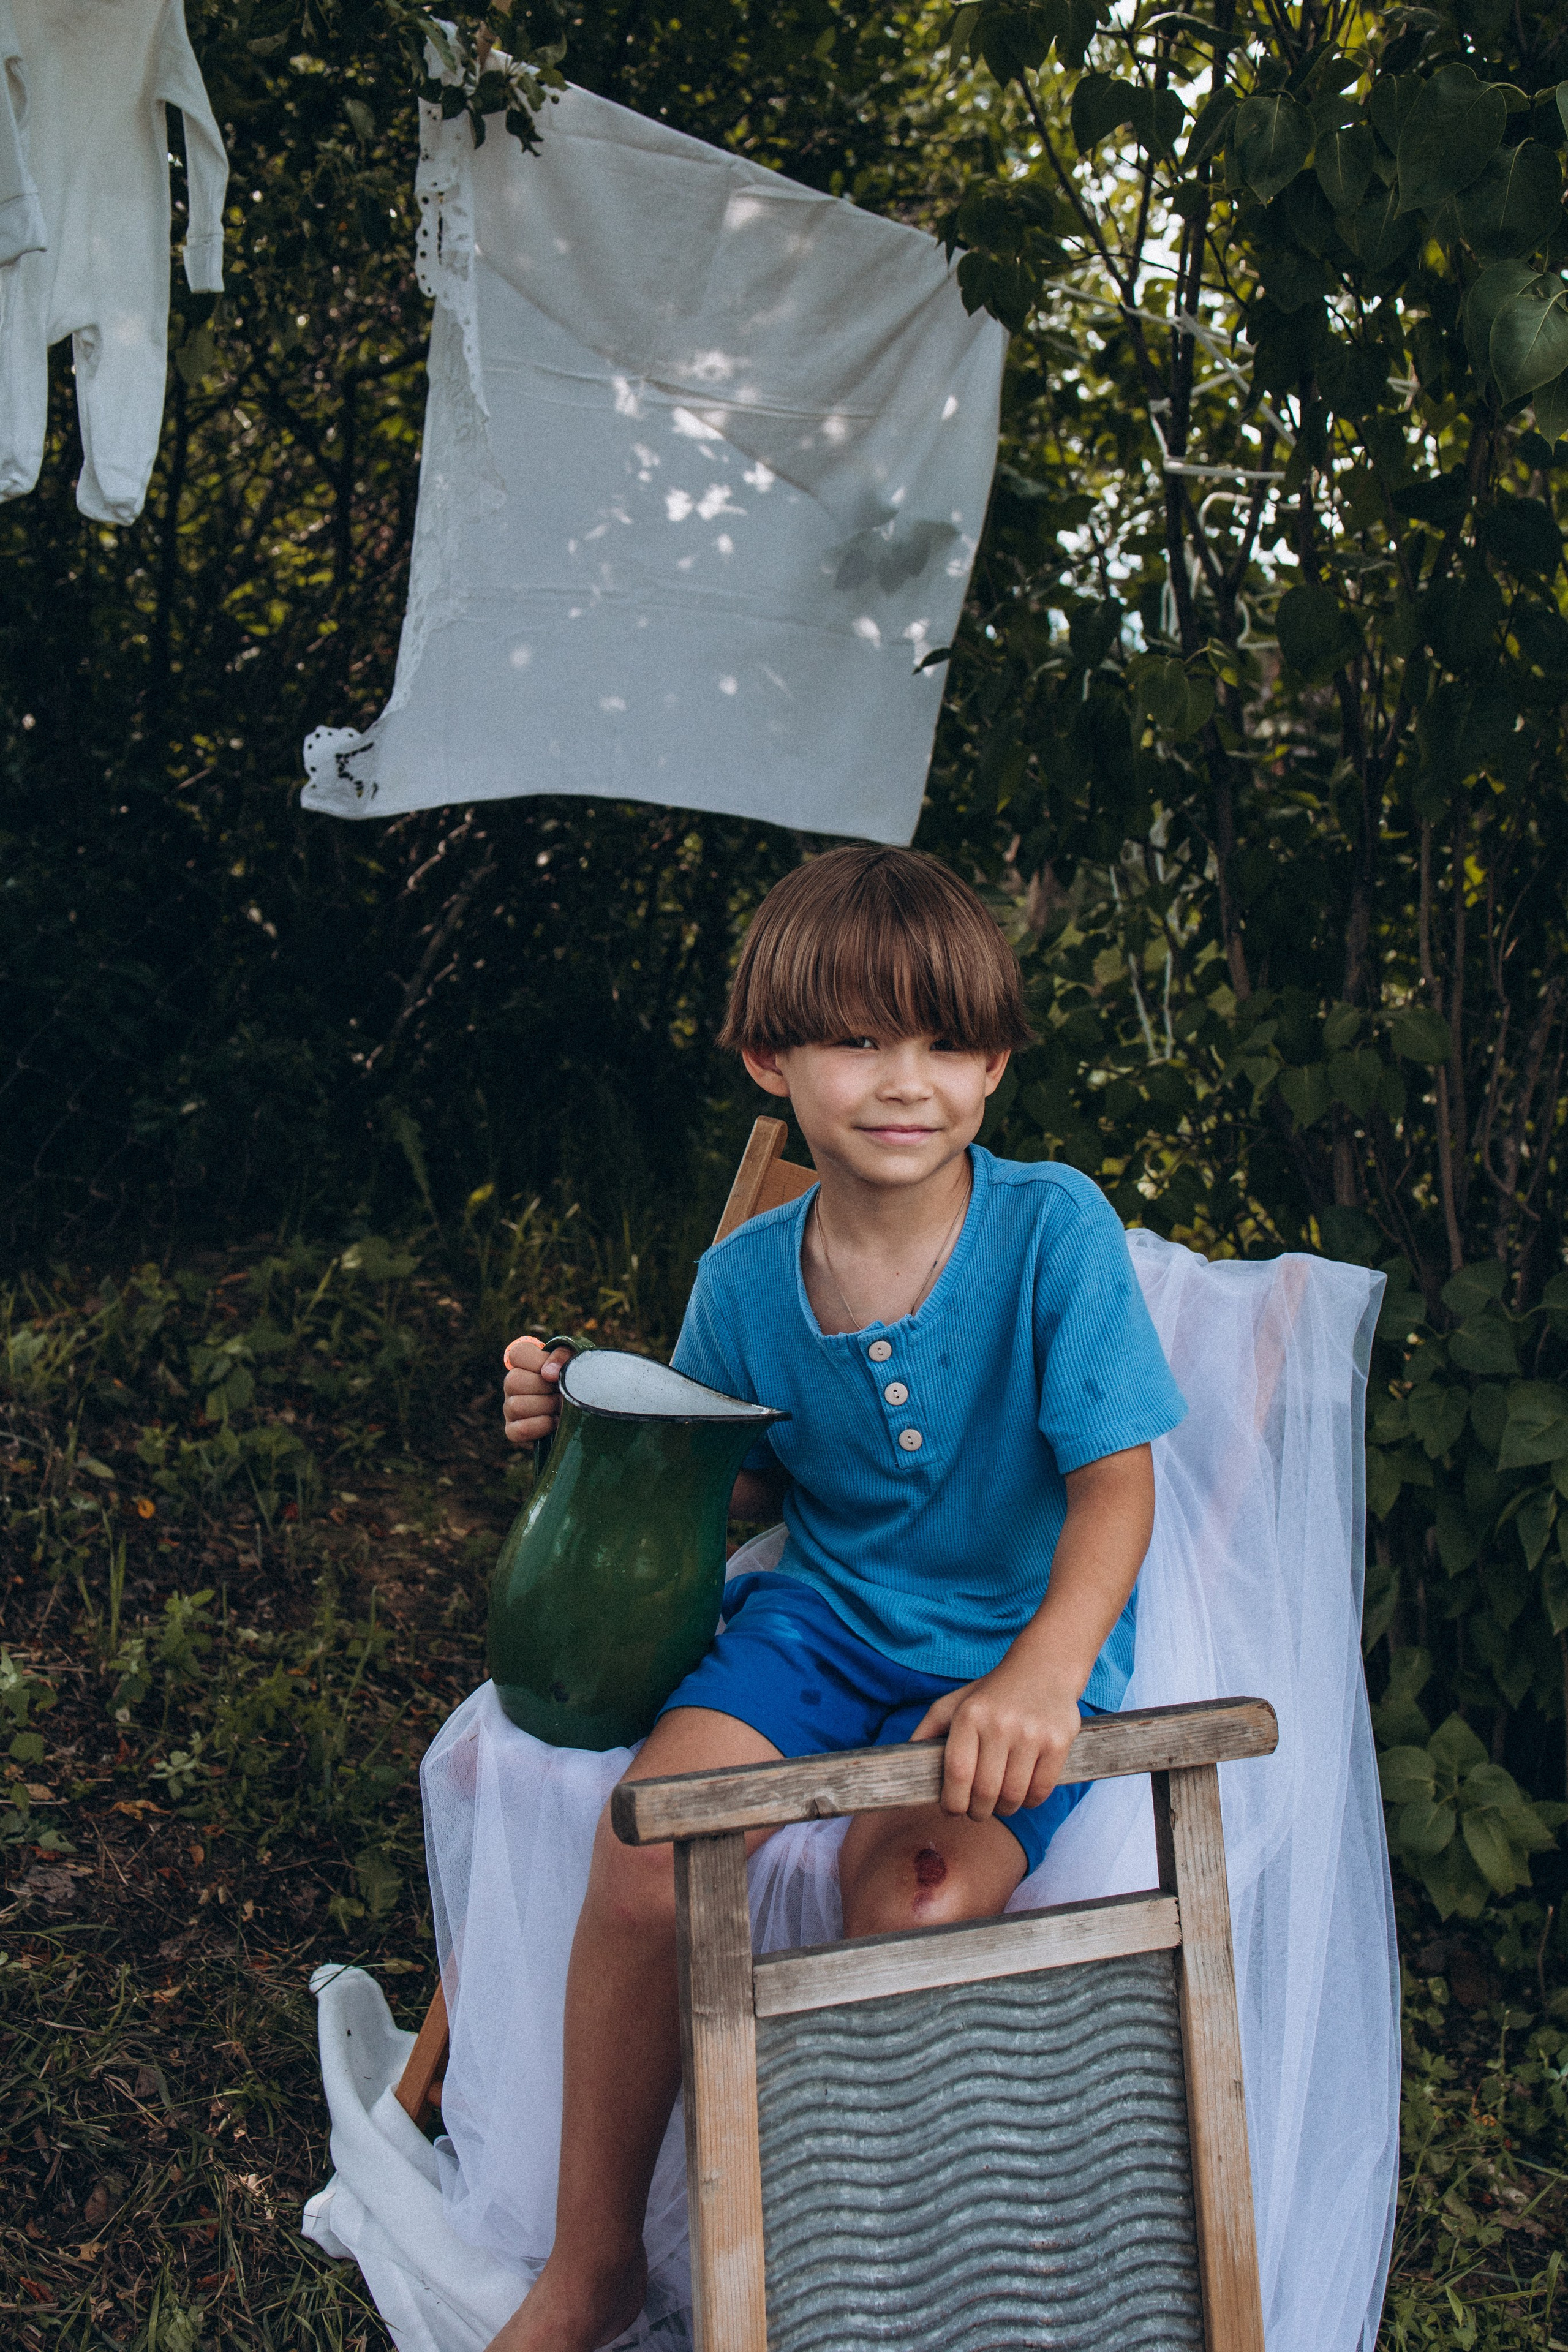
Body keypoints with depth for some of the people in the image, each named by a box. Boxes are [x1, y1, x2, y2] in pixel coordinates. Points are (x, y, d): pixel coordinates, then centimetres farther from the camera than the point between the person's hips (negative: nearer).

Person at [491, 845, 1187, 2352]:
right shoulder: (747, 1278, -2)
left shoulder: (1054, 1228, -14)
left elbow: (1116, 1481, -15)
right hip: (824, 1610, 3)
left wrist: (1046, 1671, -32)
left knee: (915, 1902, -30)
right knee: (647, 1851, -21)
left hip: (1018, 1634, -3)